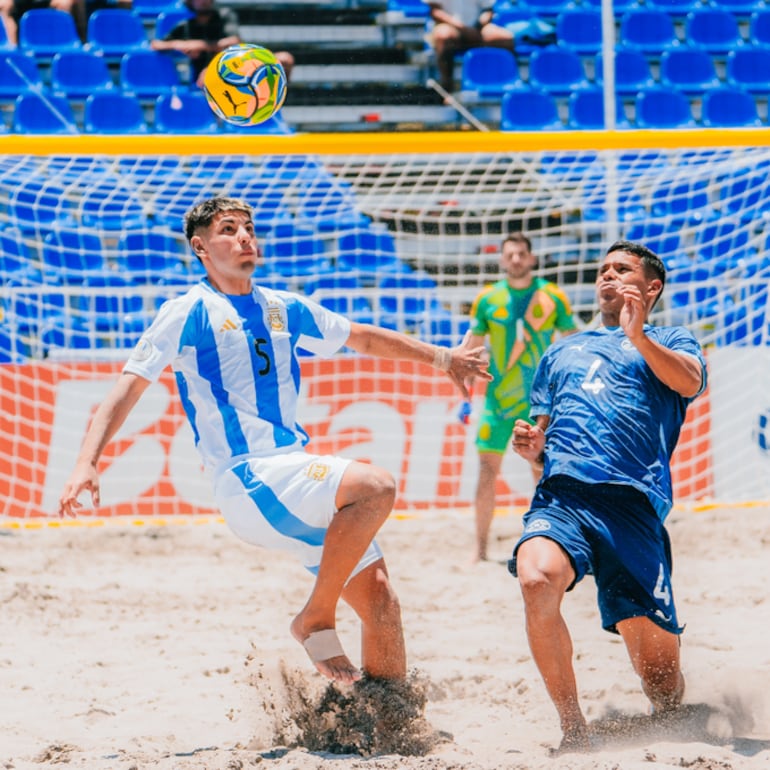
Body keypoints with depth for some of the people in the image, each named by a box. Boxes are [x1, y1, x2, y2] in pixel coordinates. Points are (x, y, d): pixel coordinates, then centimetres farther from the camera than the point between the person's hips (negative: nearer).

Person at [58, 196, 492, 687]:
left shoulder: (285, 310, 19)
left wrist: (441, 357, 32)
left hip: (300, 477, 7)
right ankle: (317, 620, -16)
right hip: (249, 480, -7)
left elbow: (362, 337, 33)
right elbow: (127, 390, -5)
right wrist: (87, 464, -19)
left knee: (381, 600, -1)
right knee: (375, 487, -29)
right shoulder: (186, 315, 1)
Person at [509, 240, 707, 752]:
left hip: (631, 503, -2)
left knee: (657, 662, -8)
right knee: (536, 580, -33)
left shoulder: (671, 342, 19)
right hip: (561, 495, 2)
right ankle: (573, 729, -21)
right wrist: (532, 448, 10)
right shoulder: (561, 354, 33)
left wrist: (637, 337, -20)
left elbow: (690, 382, -4)